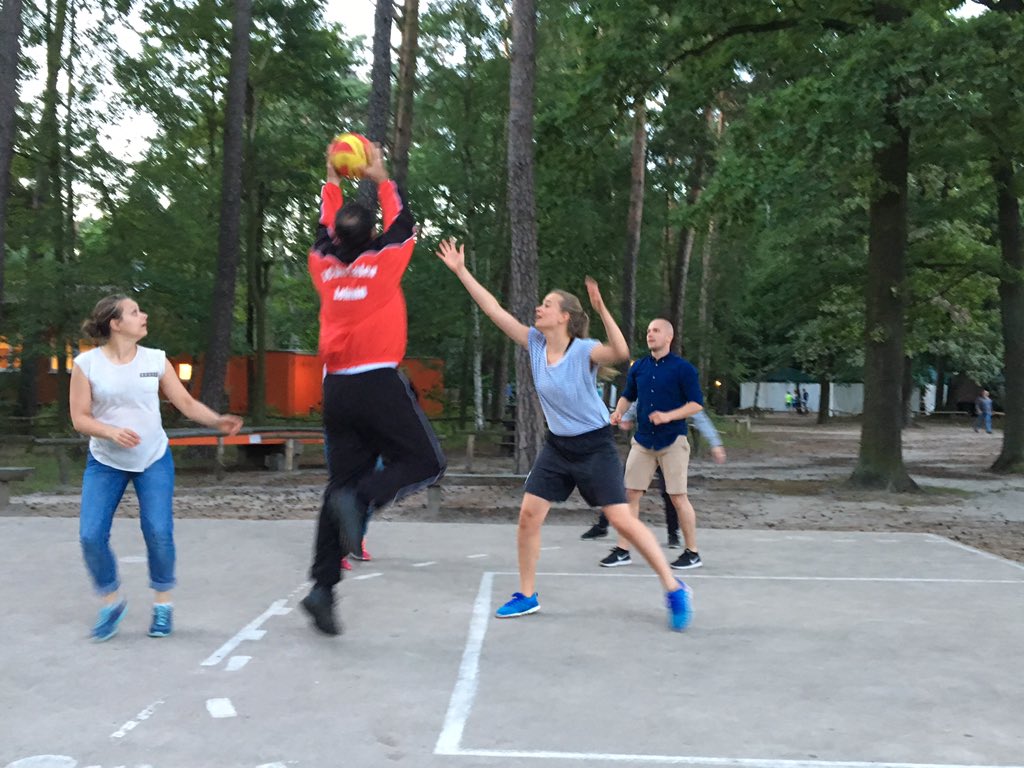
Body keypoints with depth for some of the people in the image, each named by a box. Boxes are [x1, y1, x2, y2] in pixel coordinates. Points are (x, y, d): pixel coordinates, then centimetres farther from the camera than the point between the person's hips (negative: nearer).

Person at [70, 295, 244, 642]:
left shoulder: (156, 360, -3)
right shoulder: (87, 363, -9)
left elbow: (185, 402, -3)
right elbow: (80, 417, -9)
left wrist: (217, 421, -19)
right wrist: (112, 432, -27)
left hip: (154, 461, 1)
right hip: (104, 463, 0)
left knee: (159, 532, -8)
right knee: (91, 535, -7)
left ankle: (163, 604, 13)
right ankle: (111, 602, 17)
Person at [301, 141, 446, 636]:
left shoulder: (324, 267, 9)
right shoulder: (384, 261, -1)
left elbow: (324, 230, 29)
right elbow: (403, 222, 17)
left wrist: (332, 182, 39)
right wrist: (382, 179, 29)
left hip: (336, 388, 5)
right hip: (379, 382, -5)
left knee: (342, 483, 7)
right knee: (424, 462, 7)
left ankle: (323, 586, -2)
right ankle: (362, 500, -20)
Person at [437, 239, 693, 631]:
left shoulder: (584, 350, -20)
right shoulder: (534, 343, -4)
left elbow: (621, 353, -41)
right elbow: (494, 309, -3)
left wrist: (602, 309, -50)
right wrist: (461, 271, -5)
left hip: (595, 446, -6)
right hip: (556, 445, 6)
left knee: (621, 520, -8)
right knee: (528, 515, 1)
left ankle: (674, 588, 7)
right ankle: (527, 595, 16)